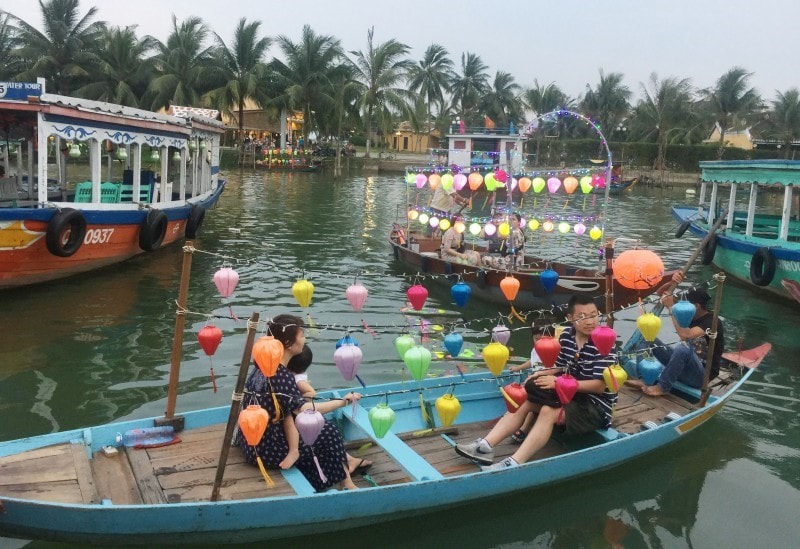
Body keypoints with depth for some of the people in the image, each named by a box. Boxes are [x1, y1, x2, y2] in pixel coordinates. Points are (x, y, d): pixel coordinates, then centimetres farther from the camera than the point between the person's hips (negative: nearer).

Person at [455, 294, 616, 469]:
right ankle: (485, 446, -16)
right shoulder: (567, 335, 2)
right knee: (525, 401, -7)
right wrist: (542, 374, -10)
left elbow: (599, 386, -24)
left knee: (548, 412, -31)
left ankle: (513, 464, -42)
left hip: (596, 404, -7)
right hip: (573, 392, 8)